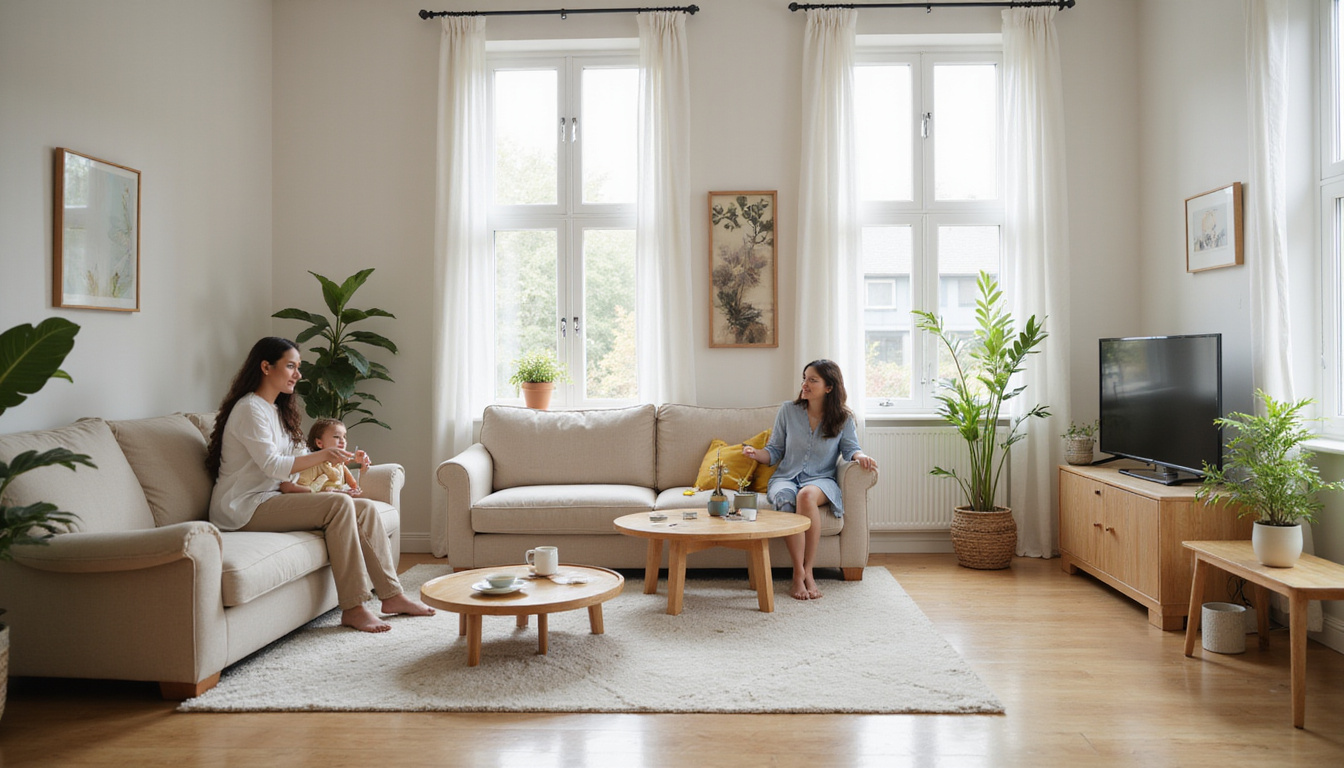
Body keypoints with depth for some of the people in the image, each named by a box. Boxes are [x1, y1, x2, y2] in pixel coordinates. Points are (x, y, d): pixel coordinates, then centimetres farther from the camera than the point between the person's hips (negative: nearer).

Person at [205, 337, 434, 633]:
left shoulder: (276, 409, 19)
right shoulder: (250, 409, -11)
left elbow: (298, 458, 16)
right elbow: (272, 466, -20)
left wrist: (349, 459, 3)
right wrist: (323, 455, -23)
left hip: (273, 498, 9)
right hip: (245, 508, -9)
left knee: (365, 508, -8)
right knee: (339, 505, -27)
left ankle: (391, 595, -6)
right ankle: (352, 608, -23)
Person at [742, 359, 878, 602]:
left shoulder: (843, 418, 4)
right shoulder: (788, 411, 6)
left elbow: (850, 448, 2)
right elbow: (775, 451, 9)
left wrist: (860, 456, -21)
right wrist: (756, 453, -11)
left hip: (821, 480, -1)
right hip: (786, 477, 1)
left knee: (807, 495, -39)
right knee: (785, 498, -37)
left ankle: (807, 571, -28)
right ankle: (799, 573, -30)